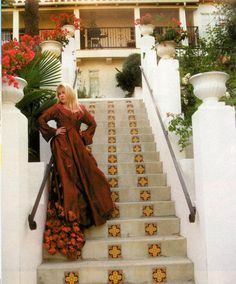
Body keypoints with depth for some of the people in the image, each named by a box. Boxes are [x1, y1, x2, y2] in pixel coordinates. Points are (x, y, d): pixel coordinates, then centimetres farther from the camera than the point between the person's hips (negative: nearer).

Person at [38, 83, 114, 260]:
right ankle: (69, 217, -5)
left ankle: (89, 209, 18)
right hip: (62, 146, -4)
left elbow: (92, 123, 19)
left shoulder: (80, 108, 13)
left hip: (77, 145, 4)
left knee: (87, 173, 2)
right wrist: (53, 132, -2)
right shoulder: (57, 108, 5)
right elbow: (42, 120, 2)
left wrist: (85, 136, 8)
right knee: (67, 178, -8)